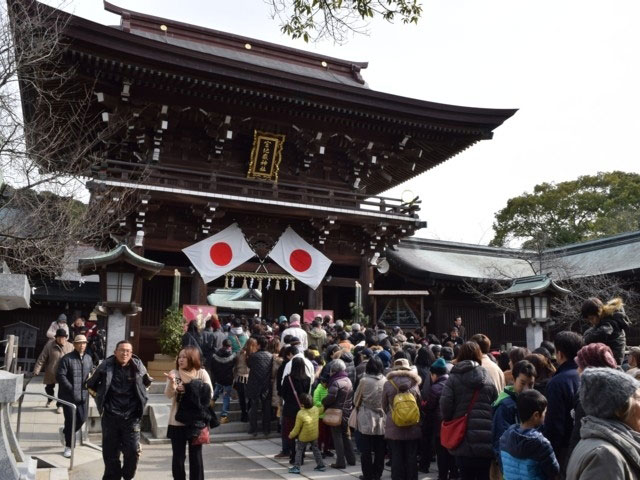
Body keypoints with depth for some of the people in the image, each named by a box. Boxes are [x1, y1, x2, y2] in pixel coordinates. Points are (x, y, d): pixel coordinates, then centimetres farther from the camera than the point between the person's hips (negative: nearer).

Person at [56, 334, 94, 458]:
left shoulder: (88, 358, 10)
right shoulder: (66, 359, -10)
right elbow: (60, 376, -14)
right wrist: (71, 389, -19)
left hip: (82, 396, 6)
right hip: (68, 396, -6)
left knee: (82, 419, 9)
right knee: (71, 420, -1)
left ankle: (66, 432, 39)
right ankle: (68, 447, 15)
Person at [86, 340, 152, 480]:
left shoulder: (138, 366, -1)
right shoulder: (106, 366, -4)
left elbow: (147, 382, 19)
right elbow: (90, 385, 12)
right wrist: (99, 397, 7)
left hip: (131, 416, 0)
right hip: (110, 416, 0)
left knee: (133, 451, -4)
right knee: (110, 453, 9)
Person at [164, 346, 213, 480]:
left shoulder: (202, 373, -3)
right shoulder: (174, 373, -1)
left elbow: (209, 394, -6)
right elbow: (168, 395, -11)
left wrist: (193, 389, -17)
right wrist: (172, 382, -31)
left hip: (196, 421, -1)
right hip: (177, 422, 1)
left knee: (195, 455, 9)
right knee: (178, 456, 9)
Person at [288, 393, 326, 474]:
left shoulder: (300, 414, -25)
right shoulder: (316, 409, -11)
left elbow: (297, 428, -15)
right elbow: (322, 409, 16)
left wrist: (291, 435, 0)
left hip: (304, 437, -5)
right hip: (315, 435, 5)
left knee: (299, 450, 11)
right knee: (315, 449, 21)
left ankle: (296, 467, 8)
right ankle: (321, 465, 24)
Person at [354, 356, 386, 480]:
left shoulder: (364, 381, -12)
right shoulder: (385, 381, -7)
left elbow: (356, 400, 0)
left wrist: (358, 408, 20)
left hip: (366, 420, -2)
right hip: (382, 419, 2)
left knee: (366, 449, 8)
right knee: (380, 450, 13)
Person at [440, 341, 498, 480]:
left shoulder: (453, 378, -1)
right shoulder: (487, 379, 7)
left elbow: (445, 405, -11)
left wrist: (449, 421, 7)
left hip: (463, 439, -1)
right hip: (486, 440, 2)